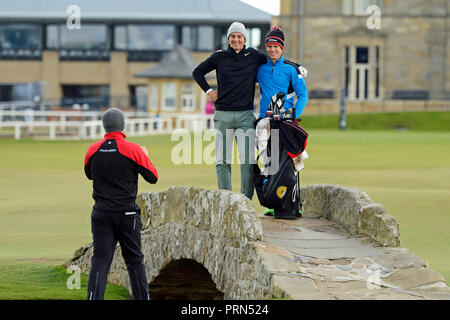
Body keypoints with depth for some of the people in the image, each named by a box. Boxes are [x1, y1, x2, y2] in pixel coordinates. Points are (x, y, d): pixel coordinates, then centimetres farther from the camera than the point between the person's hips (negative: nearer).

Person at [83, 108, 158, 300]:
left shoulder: (93, 150, 0)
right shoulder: (133, 150, -10)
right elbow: (153, 177, -2)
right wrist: (145, 157, 14)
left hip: (101, 213, 2)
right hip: (127, 214, -2)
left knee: (100, 261, -1)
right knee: (134, 260, 10)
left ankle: (94, 298, -11)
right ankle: (142, 298, 15)